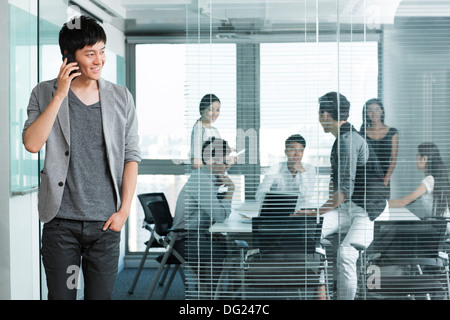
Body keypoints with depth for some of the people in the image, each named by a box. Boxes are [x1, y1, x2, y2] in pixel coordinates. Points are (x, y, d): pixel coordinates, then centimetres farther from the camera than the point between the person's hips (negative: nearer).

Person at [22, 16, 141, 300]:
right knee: (61, 295, 6)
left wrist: (124, 209, -2)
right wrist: (60, 95, -14)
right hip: (61, 221, -1)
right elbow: (32, 144, -11)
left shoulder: (121, 98, 5)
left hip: (106, 223, 1)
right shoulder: (45, 93, 2)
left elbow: (131, 156, 6)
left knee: (101, 295, 8)